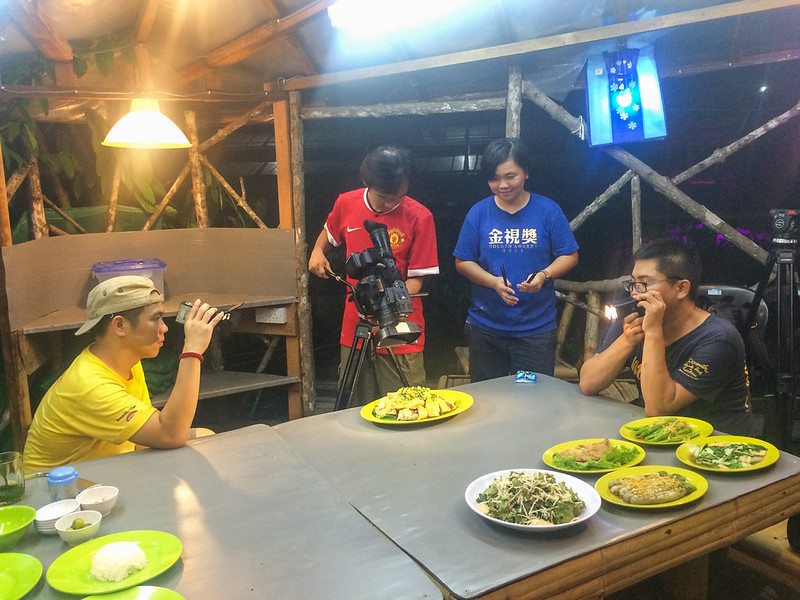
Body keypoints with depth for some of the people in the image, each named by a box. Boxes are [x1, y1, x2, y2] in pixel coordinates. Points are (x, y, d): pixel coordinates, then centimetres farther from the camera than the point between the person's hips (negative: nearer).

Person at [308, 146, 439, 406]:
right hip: (354, 328, 4)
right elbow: (328, 235, 23)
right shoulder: (346, 204, 0)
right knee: (354, 411, 13)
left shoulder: (419, 217, -11)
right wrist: (317, 252, 3)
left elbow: (416, 278, -8)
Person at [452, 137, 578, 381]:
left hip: (537, 328, -1)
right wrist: (494, 282, -16)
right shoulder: (478, 213, 0)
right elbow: (462, 262, 1)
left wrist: (544, 275, -18)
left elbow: (569, 256, 2)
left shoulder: (548, 210, -2)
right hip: (485, 327, 1)